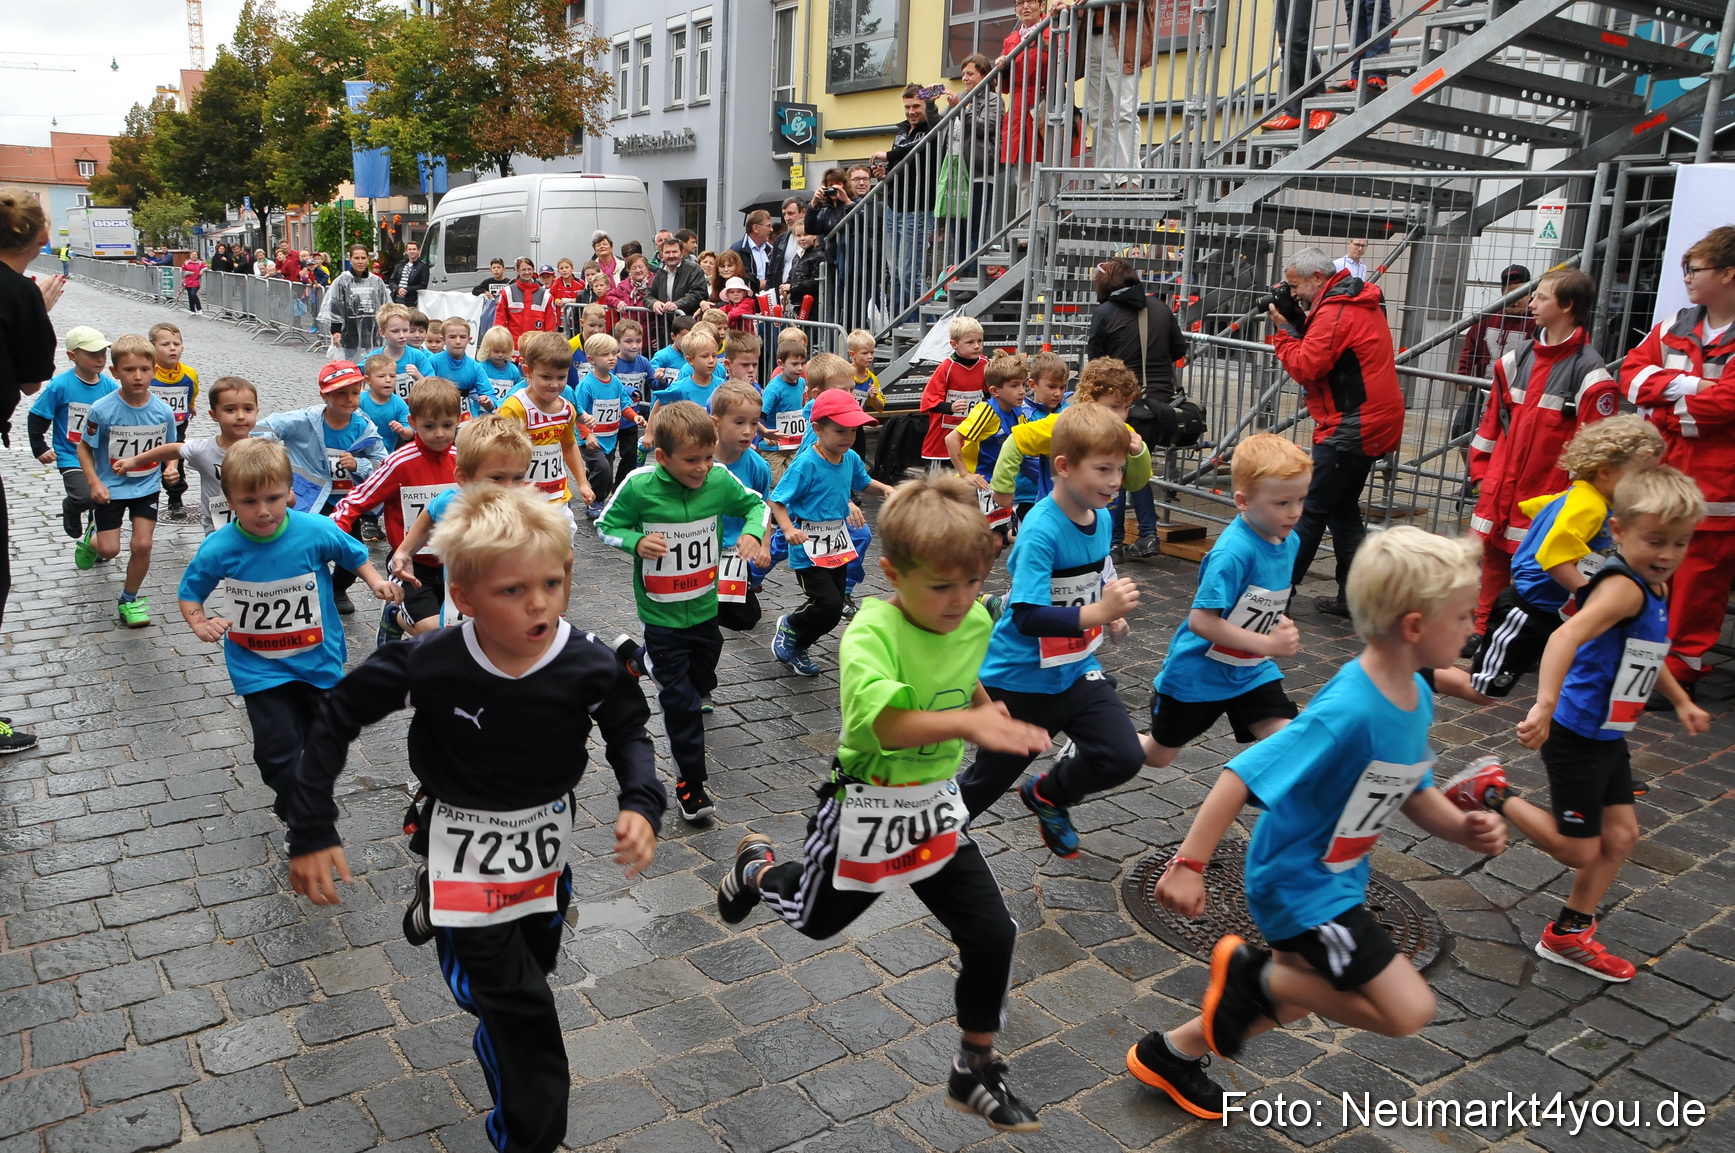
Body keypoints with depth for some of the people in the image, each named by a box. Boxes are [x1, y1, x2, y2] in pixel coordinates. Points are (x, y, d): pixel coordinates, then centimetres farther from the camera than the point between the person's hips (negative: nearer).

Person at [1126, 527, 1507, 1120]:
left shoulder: (1416, 696, -4)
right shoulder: (1347, 712, -32)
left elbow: (1412, 790, 9)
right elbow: (1241, 776, -32)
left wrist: (1463, 828, -10)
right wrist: (1188, 865, -31)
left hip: (1336, 877, 10)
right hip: (1298, 882, -9)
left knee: (1295, 999, 24)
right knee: (1408, 1010, -7)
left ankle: (1170, 1052, 40)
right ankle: (1251, 975, 6)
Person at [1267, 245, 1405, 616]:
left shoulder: (1335, 312, -16)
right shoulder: (1364, 304, 16)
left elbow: (1304, 367, -19)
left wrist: (1284, 330, -6)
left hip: (1349, 428, -10)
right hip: (1373, 425, 10)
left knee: (1310, 511, -5)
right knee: (1342, 510, 15)